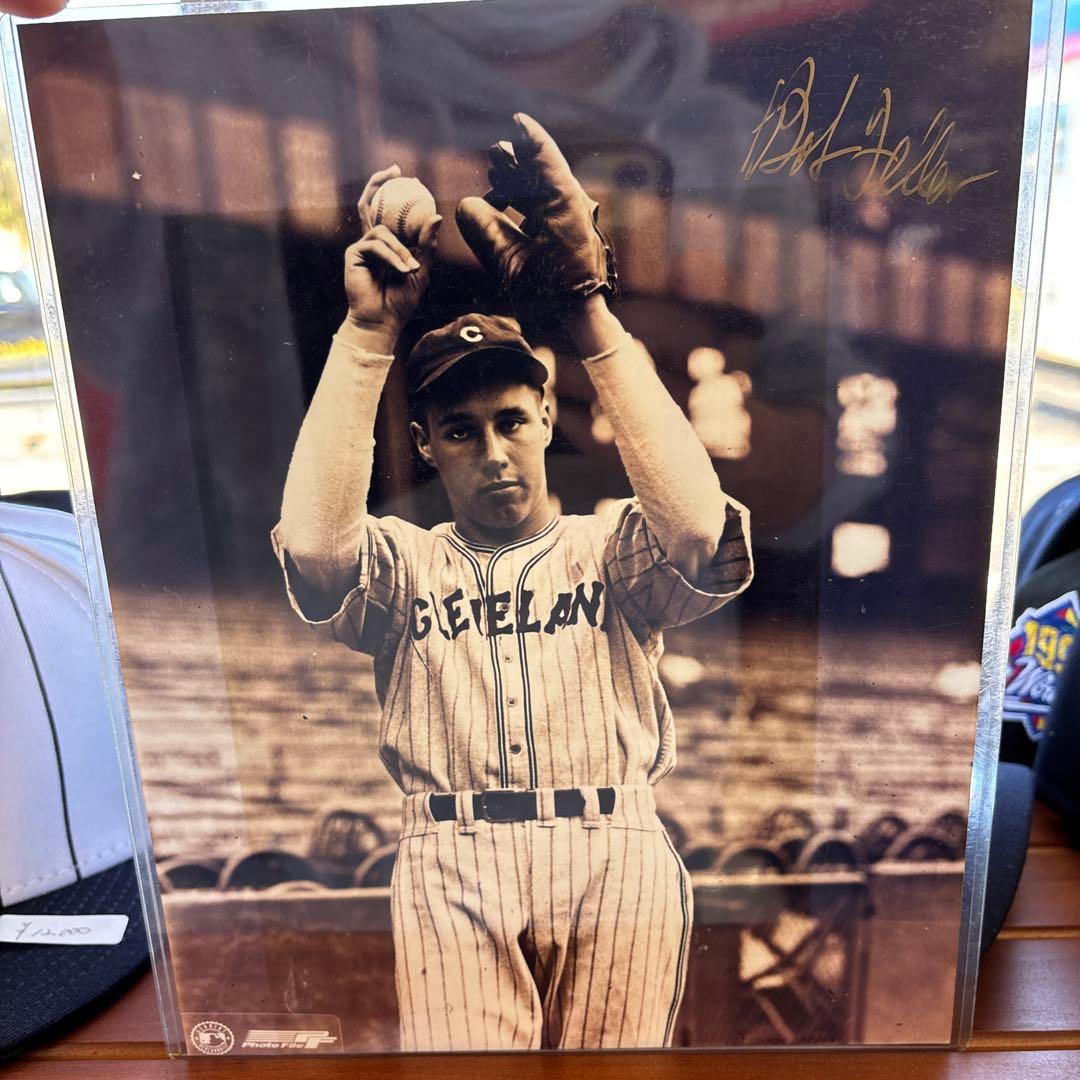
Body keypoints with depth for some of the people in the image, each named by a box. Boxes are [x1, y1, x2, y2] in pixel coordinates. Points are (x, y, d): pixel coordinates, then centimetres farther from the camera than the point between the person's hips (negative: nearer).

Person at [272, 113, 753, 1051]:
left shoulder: (609, 549, 10)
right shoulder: (405, 563, 12)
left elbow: (700, 530, -13)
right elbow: (312, 546, -11)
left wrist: (589, 314, -13)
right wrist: (368, 331, -10)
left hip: (615, 857, 0)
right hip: (452, 866, 0)